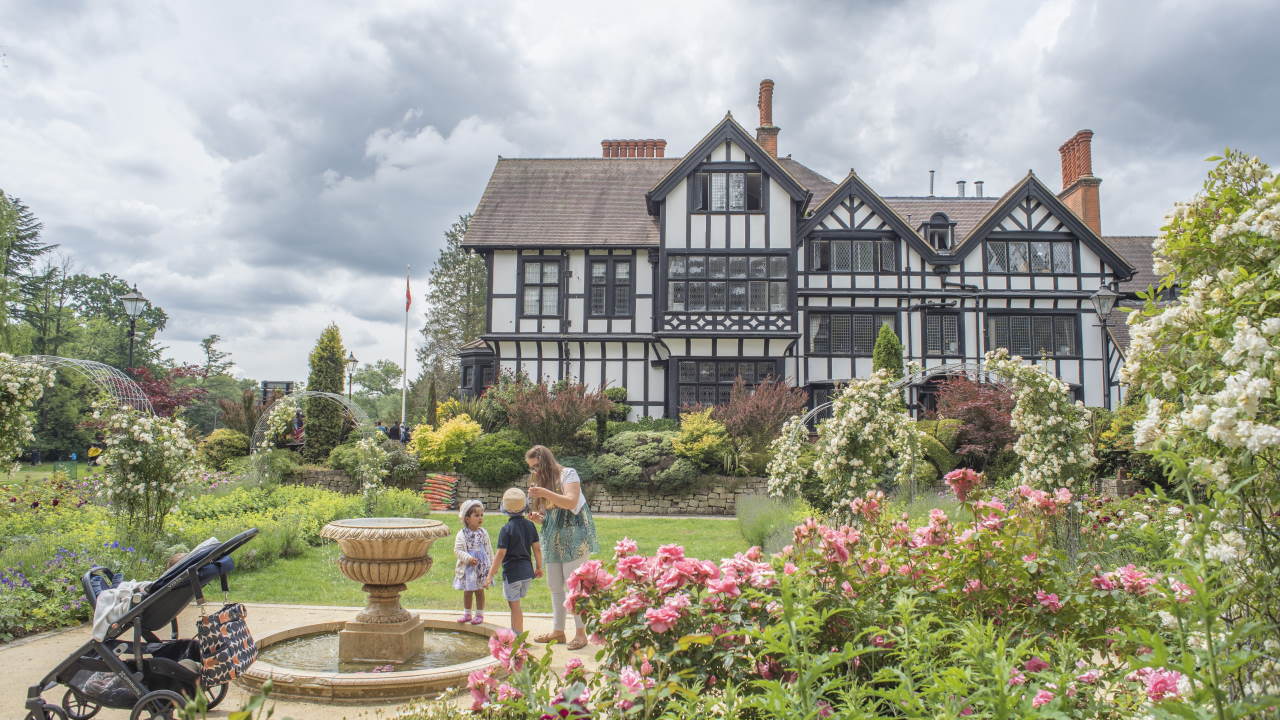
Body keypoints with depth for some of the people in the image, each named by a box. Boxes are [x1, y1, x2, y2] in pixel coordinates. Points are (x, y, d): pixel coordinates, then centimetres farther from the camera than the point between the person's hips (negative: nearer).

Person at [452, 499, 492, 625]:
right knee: (467, 591, 11)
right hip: (467, 568, -1)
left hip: (481, 567, 1)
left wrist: (492, 564, 9)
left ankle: (480, 614, 18)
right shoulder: (462, 534, -10)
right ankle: (467, 614, 24)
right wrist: (468, 558, -24)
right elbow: (457, 550, -13)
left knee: (479, 591, 8)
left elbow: (488, 550, 8)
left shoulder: (483, 533, 0)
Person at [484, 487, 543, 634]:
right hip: (527, 571, 6)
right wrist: (539, 567, 20)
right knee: (514, 603, 20)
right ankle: (515, 632, 27)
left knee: (514, 606, 5)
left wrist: (491, 575, -11)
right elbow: (537, 548, 7)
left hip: (512, 571, -6)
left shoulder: (506, 529, -14)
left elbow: (501, 554, -16)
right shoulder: (530, 525, 2)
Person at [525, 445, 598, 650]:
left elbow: (571, 502, -17)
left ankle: (581, 633, -3)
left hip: (573, 537, -7)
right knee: (555, 586, 7)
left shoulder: (568, 474, -4)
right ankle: (558, 631, 15)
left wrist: (545, 493, -26)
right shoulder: (541, 483, 18)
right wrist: (538, 518, -1)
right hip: (553, 540, 8)